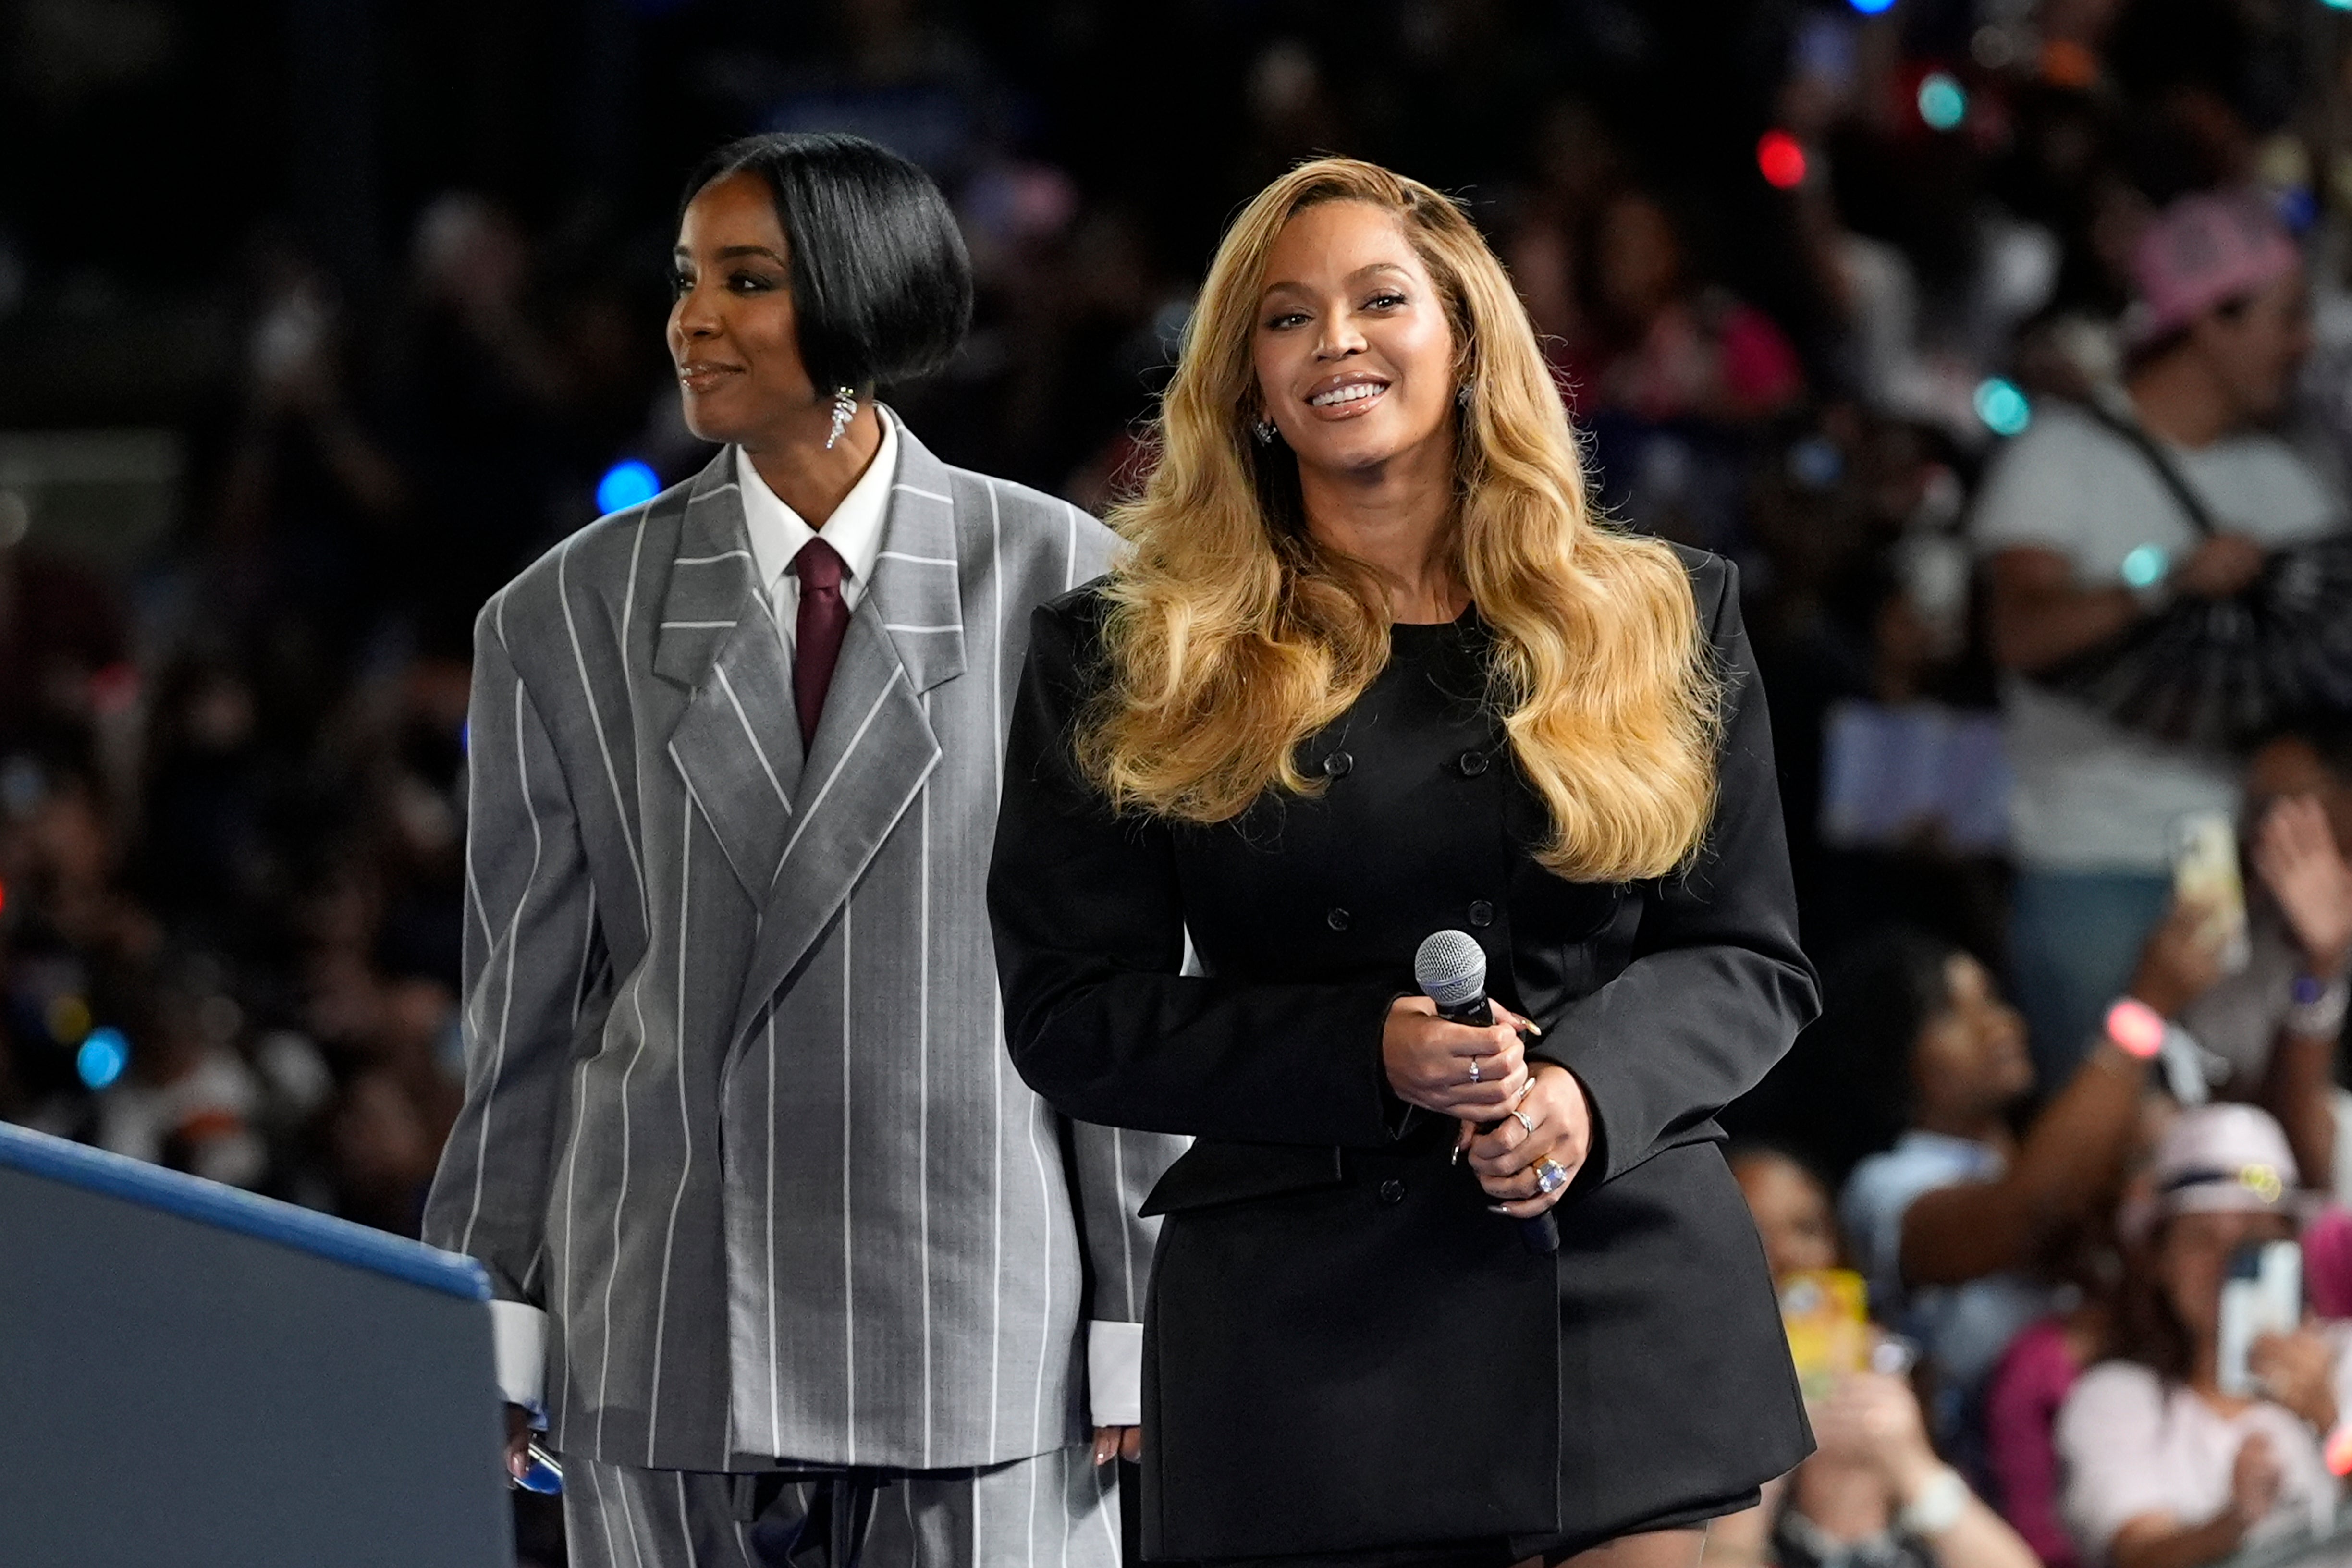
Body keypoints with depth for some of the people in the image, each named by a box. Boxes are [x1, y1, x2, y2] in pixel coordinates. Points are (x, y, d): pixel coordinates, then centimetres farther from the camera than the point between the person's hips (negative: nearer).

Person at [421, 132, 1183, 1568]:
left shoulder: (1058, 583, 1)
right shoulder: (569, 619, 6)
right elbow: (526, 1017, 9)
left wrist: (1140, 1336, -1)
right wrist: (489, 1340, 6)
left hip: (984, 1334, -2)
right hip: (664, 1348, 2)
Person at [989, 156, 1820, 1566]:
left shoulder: (1661, 621, 10)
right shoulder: (1131, 662, 6)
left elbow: (1753, 962, 9)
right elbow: (1072, 1014, 1)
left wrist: (1593, 1083, -12)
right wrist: (1365, 1056, -14)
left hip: (1629, 1302, 1)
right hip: (1303, 1329, -1)